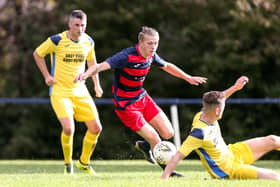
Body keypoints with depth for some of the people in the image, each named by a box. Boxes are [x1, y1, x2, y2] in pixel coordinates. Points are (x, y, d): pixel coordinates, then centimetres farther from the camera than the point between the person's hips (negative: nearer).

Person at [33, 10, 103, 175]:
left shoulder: (88, 41, 2)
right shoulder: (57, 40, -13)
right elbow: (37, 54, 2)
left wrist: (97, 84, 17)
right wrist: (47, 76, -4)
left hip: (80, 91, 5)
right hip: (60, 92, -5)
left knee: (96, 128, 0)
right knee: (68, 128, -22)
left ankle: (84, 162, 22)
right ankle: (68, 164, 3)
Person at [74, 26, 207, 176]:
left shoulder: (151, 56, -2)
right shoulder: (126, 56, -26)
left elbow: (167, 66, 19)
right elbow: (101, 66, -37)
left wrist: (188, 78, 29)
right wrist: (86, 74, -57)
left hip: (142, 98, 7)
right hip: (125, 105, -7)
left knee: (168, 133, 1)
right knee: (155, 139, -9)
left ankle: (144, 146, 31)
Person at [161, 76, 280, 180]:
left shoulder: (205, 114, -13)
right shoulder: (199, 133, -36)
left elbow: (217, 100, 11)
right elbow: (178, 156, -37)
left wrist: (235, 87, 10)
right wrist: (163, 180, -39)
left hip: (231, 153, 9)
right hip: (227, 171, -9)